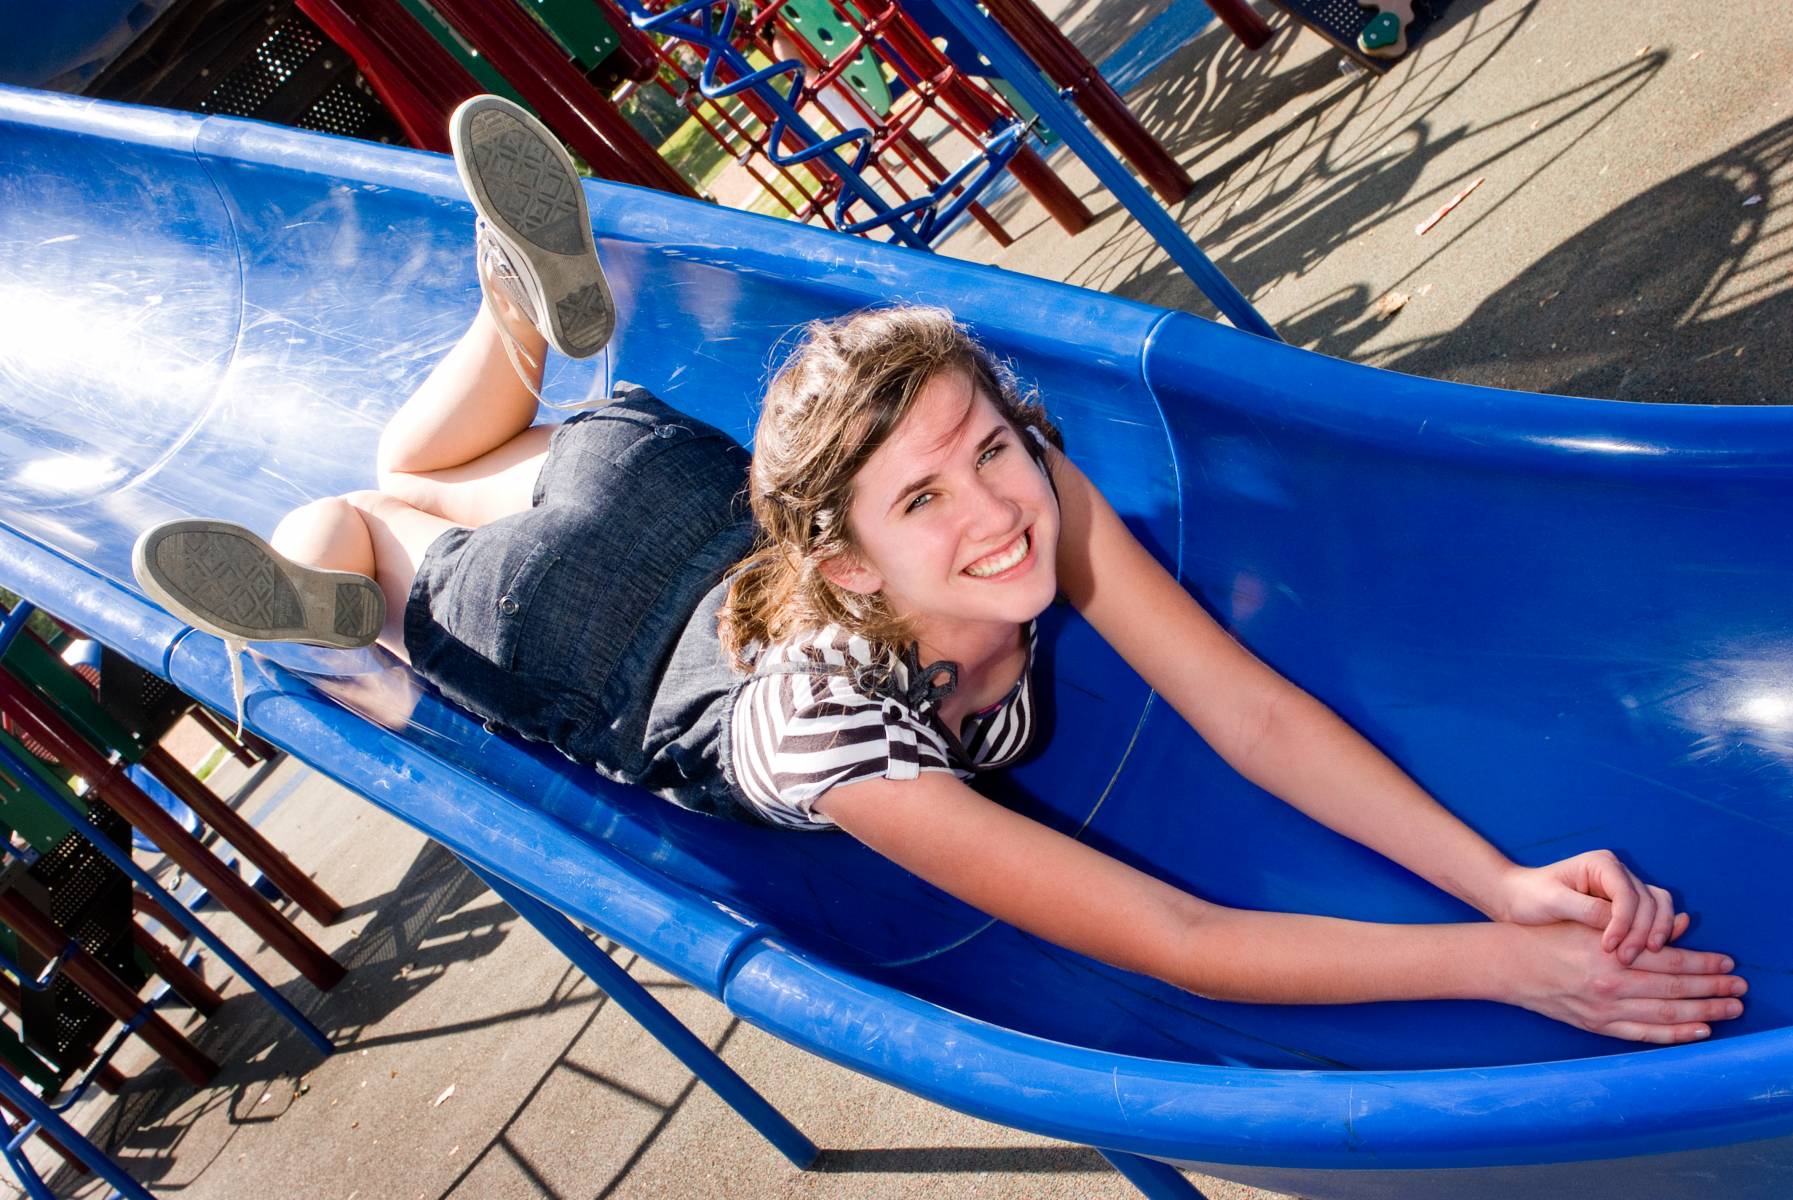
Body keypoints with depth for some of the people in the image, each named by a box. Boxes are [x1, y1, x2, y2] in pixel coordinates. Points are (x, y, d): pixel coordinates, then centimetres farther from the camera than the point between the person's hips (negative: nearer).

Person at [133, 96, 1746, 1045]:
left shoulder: (1033, 484, -38)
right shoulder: (833, 731, -49)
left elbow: (1255, 713, -35)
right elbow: (1177, 941, -49)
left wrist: (1507, 880, -45)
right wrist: (1502, 967, -53)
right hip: (591, 638, -3)